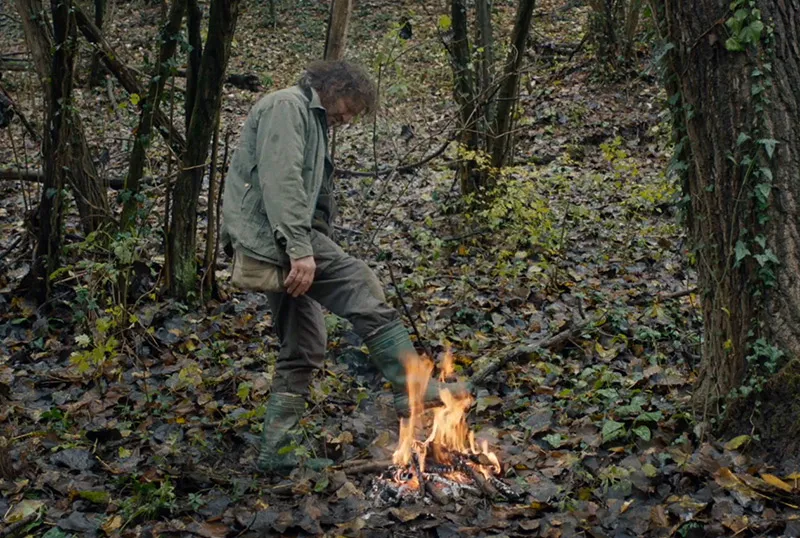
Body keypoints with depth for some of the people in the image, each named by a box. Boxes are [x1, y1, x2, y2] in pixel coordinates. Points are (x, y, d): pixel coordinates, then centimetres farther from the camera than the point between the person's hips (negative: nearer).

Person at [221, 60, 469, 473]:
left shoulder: (311, 120, 28)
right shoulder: (288, 105, -3)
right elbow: (280, 179, -19)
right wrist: (300, 247, -26)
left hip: (281, 248, 11)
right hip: (272, 235, -11)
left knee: (304, 349, 8)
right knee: (359, 285, -19)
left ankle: (276, 451, 11)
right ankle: (412, 388, -20)